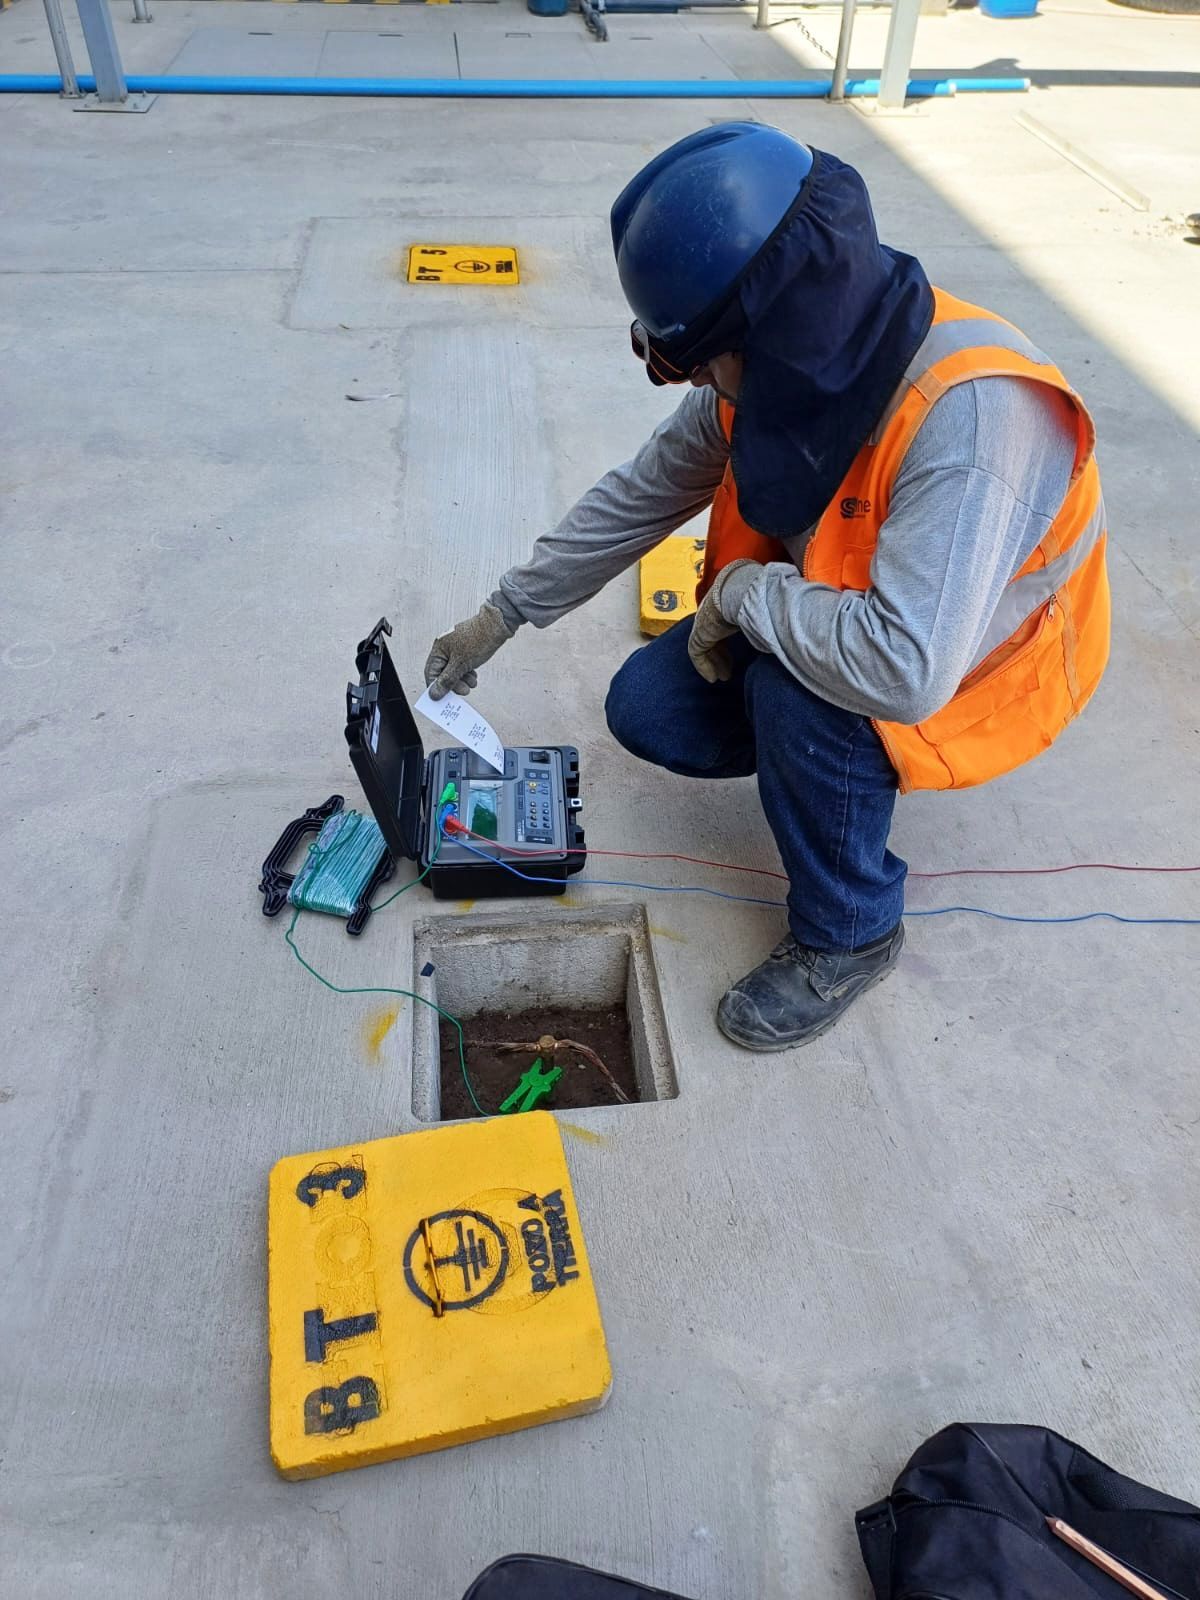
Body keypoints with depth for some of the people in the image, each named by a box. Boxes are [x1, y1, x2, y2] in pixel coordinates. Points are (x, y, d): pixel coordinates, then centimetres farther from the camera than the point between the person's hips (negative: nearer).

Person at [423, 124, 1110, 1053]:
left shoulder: (970, 416, -38)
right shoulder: (781, 363, -14)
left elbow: (904, 669, -46)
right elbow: (642, 495, -2)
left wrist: (741, 592, -30)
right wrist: (504, 615, 3)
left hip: (968, 666, -6)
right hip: (823, 610, 7)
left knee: (799, 691, -35)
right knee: (646, 712, -5)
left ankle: (849, 937, -9)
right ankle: (822, 760, 18)